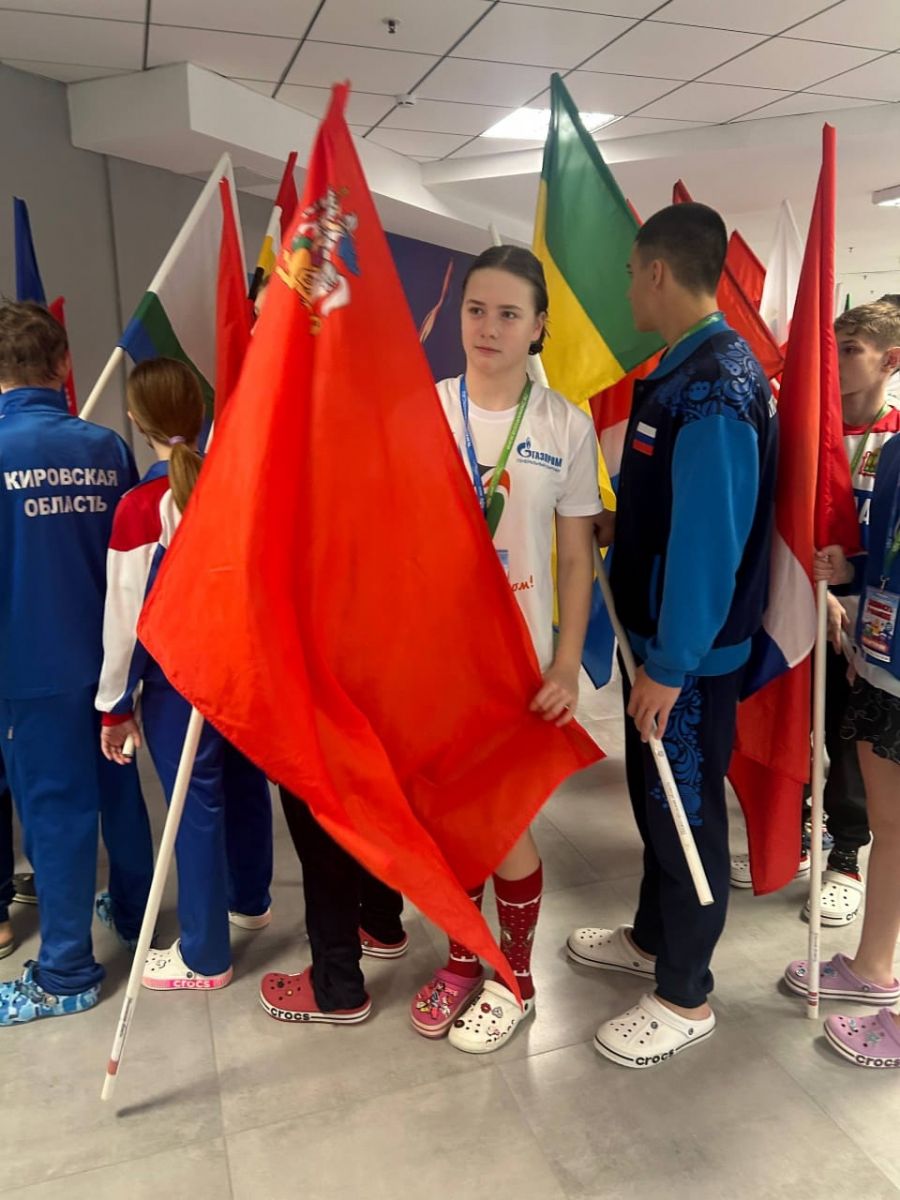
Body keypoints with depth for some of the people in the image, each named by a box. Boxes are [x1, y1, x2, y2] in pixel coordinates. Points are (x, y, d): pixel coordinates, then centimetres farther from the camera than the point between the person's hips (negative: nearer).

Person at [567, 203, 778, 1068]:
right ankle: (652, 939, 42)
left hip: (691, 649, -9)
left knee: (686, 813, 5)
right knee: (654, 796, 21)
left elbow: (711, 537, -25)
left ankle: (684, 999, 25)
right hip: (658, 632, 9)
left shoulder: (715, 387, -22)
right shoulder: (684, 372, 9)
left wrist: (670, 665, -22)